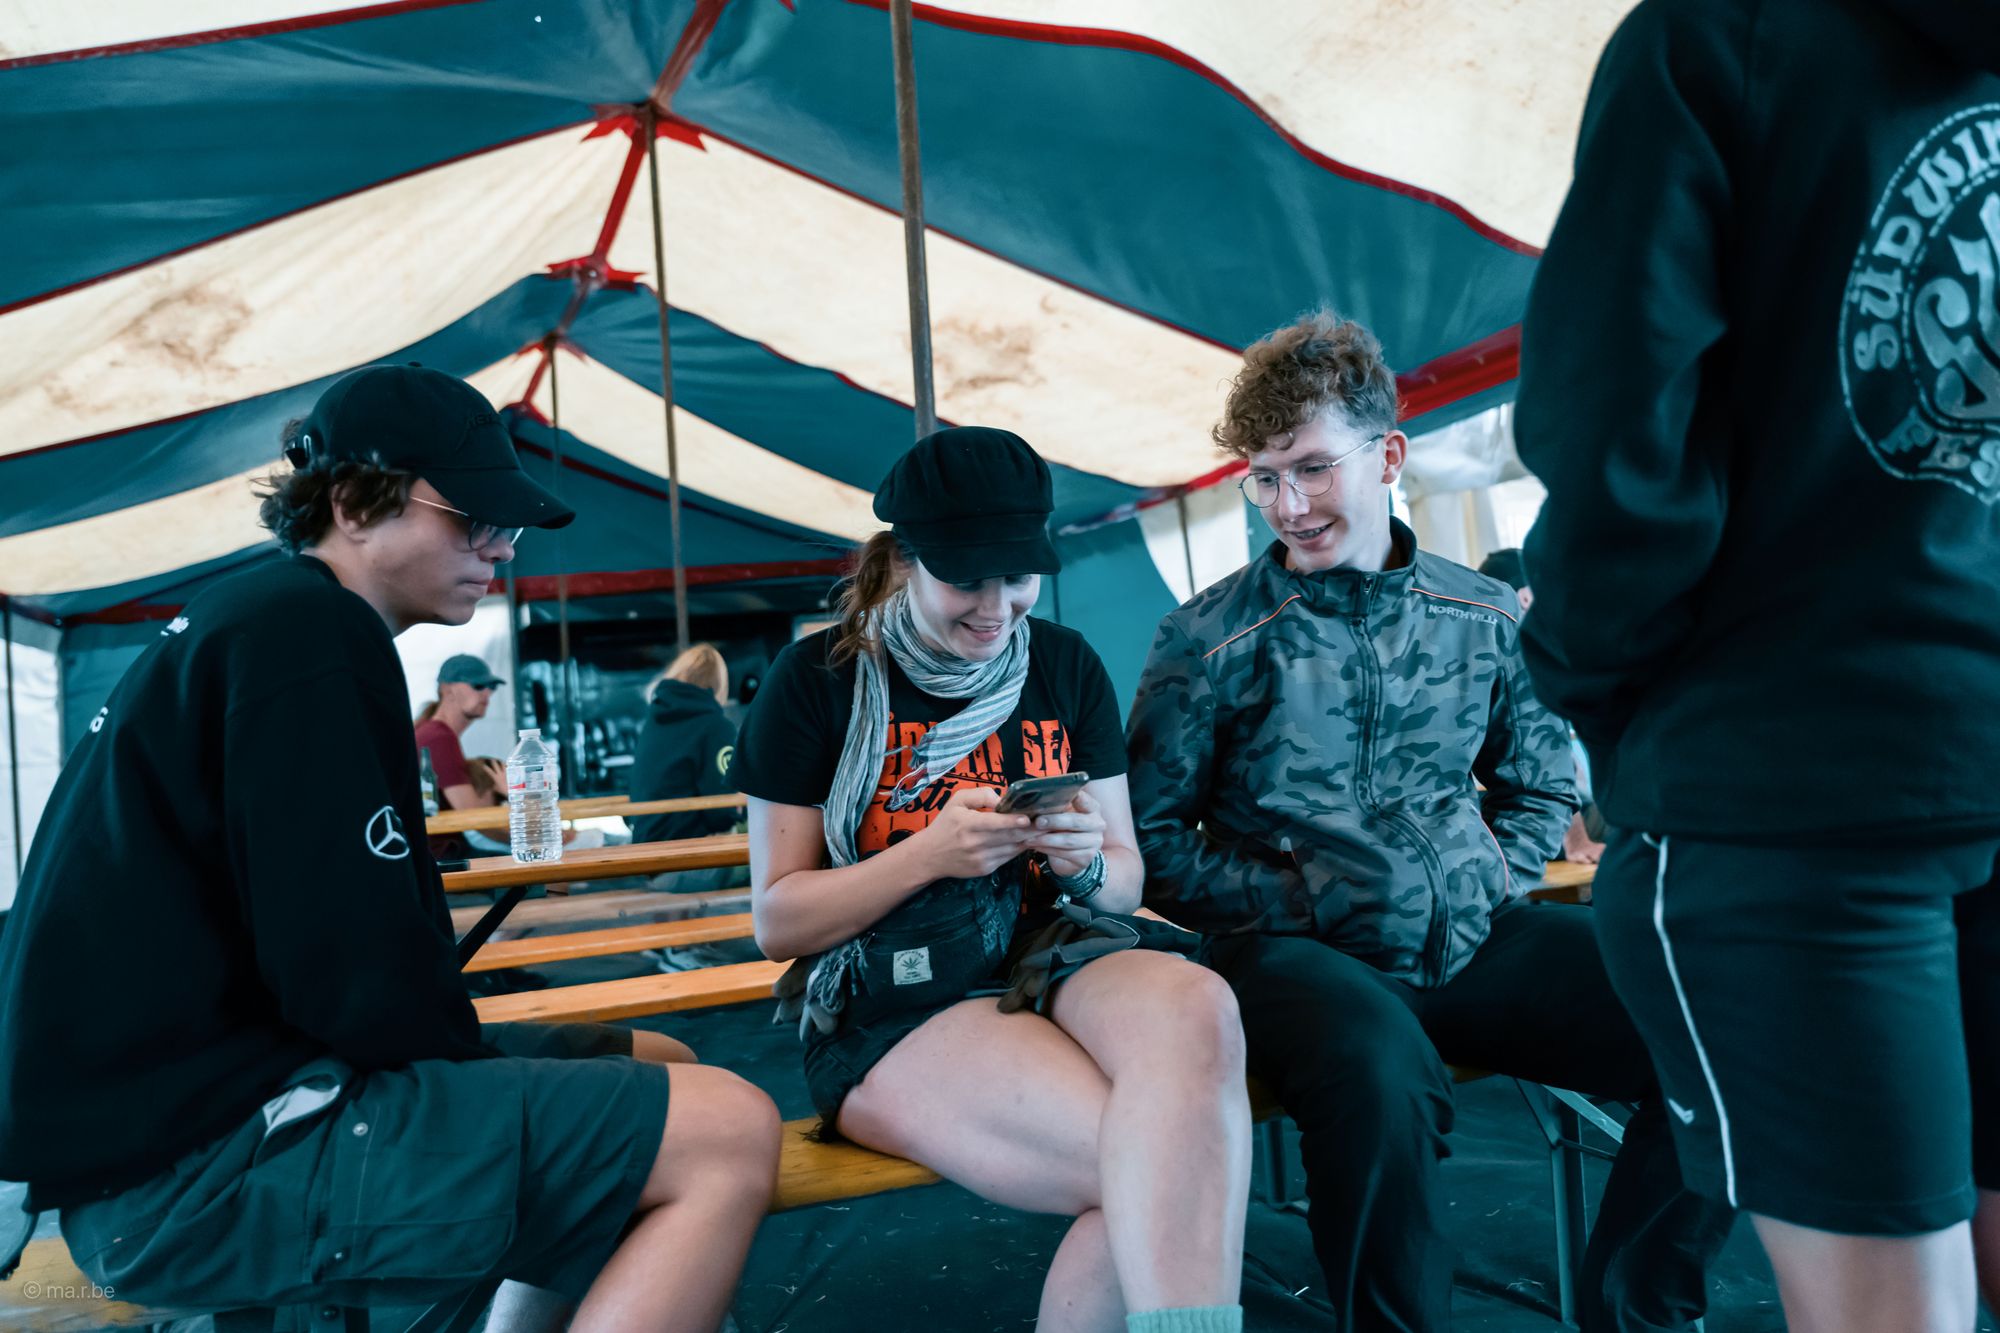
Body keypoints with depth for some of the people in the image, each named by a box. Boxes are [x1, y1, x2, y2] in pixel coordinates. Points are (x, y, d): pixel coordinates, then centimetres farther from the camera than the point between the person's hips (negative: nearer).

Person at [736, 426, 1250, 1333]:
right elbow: (777, 922, -1)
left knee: (1195, 1011, -32)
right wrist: (928, 854, -16)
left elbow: (1125, 886, 13)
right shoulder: (820, 679, -1)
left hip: (1054, 961, 4)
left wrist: (1087, 861, -12)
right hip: (892, 1009, -4)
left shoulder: (1066, 666, 9)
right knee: (1168, 1166, -31)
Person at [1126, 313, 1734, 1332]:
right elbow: (1153, 840, -3)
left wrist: (1492, 882, 3)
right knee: (1381, 1069, -37)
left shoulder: (1483, 618, 9)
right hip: (1302, 952, -4)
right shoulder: (1209, 641, -3)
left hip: (1469, 942, 5)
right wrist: (1295, 904, -12)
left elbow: (1540, 788, 21)